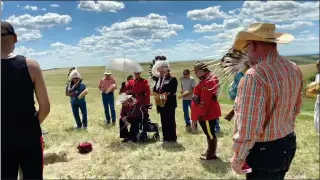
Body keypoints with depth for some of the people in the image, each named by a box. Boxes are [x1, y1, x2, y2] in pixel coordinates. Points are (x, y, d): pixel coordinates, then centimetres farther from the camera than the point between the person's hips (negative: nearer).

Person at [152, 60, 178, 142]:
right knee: (163, 121, 11)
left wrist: (165, 94, -25)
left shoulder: (173, 79, -5)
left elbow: (172, 92, -15)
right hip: (161, 103, 6)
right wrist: (157, 94, -11)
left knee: (170, 121, -1)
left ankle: (172, 137, 8)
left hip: (170, 104, -6)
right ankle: (166, 137, 21)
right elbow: (154, 89, 9)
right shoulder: (158, 79, 14)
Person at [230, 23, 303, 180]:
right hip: (289, 144, 8)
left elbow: (249, 127, -27)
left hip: (264, 150, -8)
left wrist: (238, 157, -13)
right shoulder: (294, 69, 1)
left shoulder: (254, 76, -27)